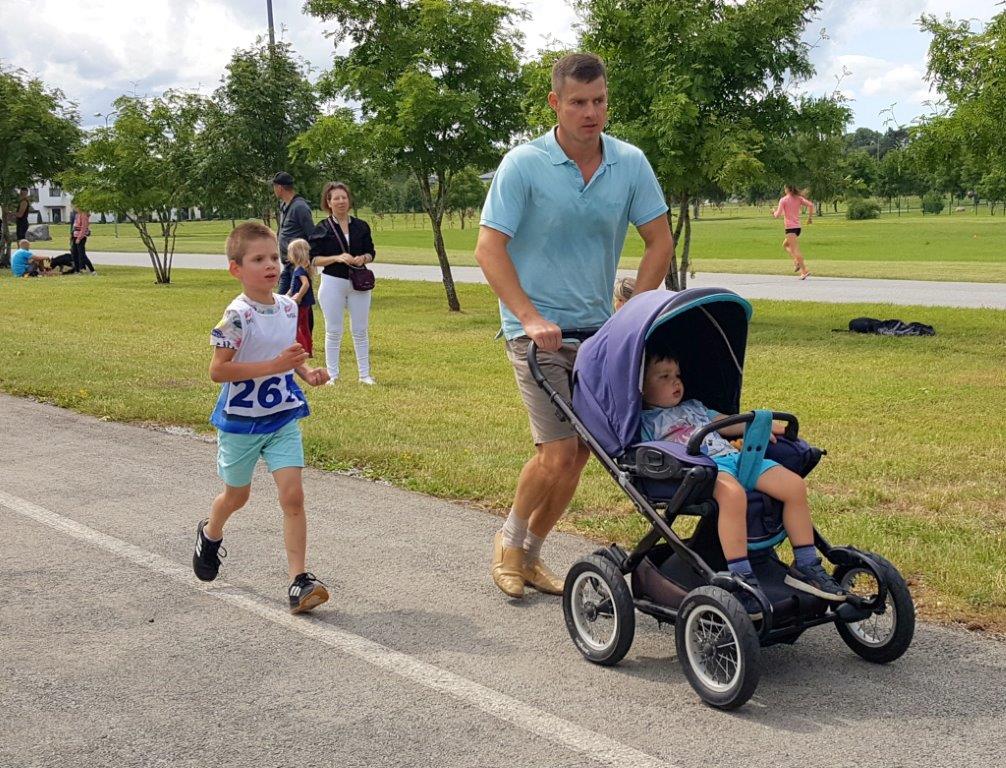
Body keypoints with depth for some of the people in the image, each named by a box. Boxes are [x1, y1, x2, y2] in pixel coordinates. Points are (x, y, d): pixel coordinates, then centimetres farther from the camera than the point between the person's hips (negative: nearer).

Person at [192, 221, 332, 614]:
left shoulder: (287, 307, 0)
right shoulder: (238, 315, -20)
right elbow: (218, 370, -22)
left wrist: (305, 371, -1)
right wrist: (273, 366, -27)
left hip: (283, 417, 4)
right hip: (241, 420, -4)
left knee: (293, 495, -8)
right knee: (236, 495, 17)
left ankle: (299, 581, -6)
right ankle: (209, 534, 51)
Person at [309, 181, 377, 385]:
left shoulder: (361, 226, 6)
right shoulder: (322, 228, -3)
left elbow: (371, 253, 12)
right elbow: (314, 259, -5)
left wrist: (362, 258, -11)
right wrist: (337, 258, -18)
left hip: (359, 283, 3)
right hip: (332, 283, -2)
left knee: (361, 330, 7)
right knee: (333, 332, 3)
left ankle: (364, 374, 15)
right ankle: (332, 375, 12)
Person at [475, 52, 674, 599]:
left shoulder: (631, 164, -1)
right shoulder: (524, 164, -11)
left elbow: (659, 242, 3)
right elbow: (488, 249, -12)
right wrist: (531, 318, -20)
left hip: (596, 329, 5)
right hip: (536, 329, -4)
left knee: (579, 454, 7)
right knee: (559, 452, -12)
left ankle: (531, 552, 27)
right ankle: (509, 540, 16)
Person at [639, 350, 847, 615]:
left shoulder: (693, 407, 34)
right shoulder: (646, 421, 13)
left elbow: (721, 422, 37)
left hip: (733, 456, 8)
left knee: (794, 484, -10)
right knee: (733, 493, -41)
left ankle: (806, 566, 0)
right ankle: (742, 580, -39)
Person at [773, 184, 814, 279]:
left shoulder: (783, 200, -6)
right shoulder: (798, 198, 9)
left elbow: (777, 215, -9)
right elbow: (810, 205, -2)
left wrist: (774, 212, 14)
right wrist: (810, 217, 8)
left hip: (790, 228, -7)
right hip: (798, 227, 7)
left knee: (795, 249, -10)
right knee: (785, 244, 24)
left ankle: (804, 270, -20)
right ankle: (796, 261, 5)